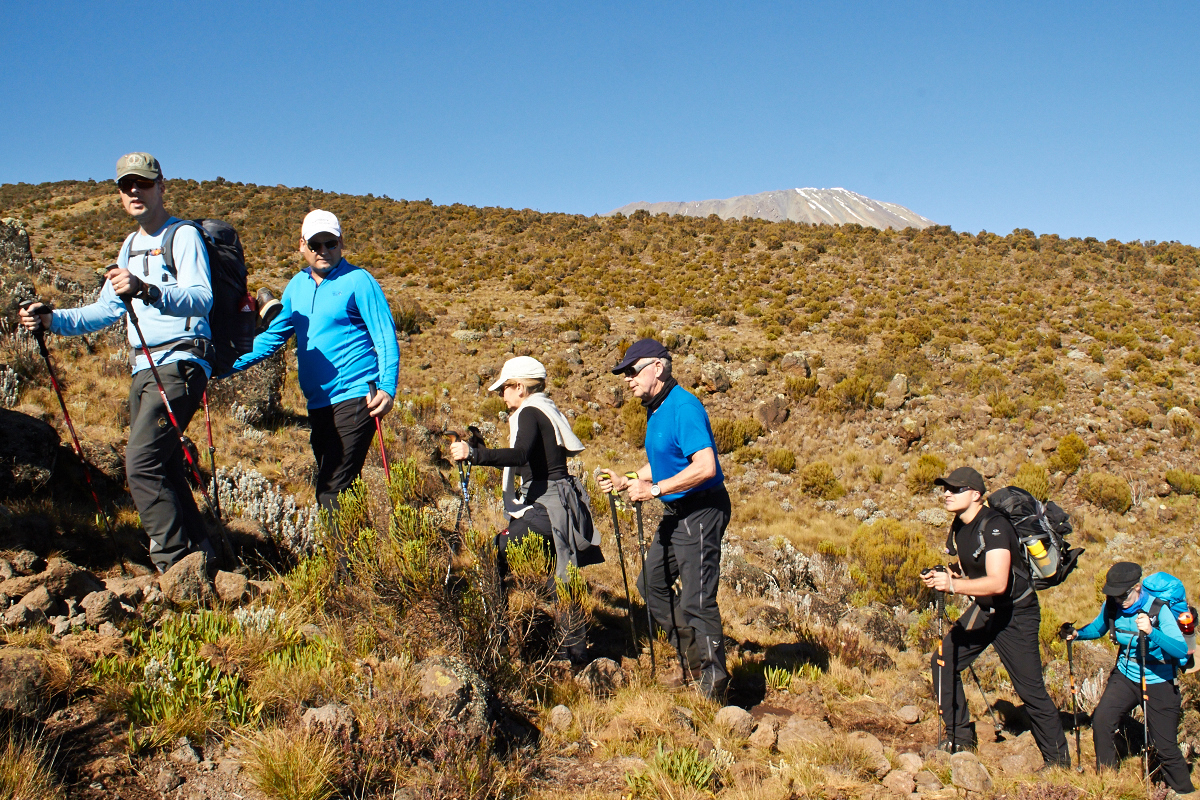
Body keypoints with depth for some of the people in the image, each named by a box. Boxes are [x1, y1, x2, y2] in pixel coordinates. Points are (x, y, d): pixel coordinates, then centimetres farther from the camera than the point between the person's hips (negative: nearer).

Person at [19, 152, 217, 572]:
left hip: (179, 363, -9)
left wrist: (145, 289, -40)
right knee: (164, 470, 9)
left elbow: (201, 298, -23)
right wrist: (52, 319, 7)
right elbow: (106, 310, 22)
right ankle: (200, 557, 19)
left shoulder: (184, 236, -6)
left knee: (141, 462, -20)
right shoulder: (130, 246, 22)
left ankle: (175, 564, -14)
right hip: (143, 369, 9)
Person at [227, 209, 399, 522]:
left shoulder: (358, 281, -4)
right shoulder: (297, 285, 15)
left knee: (331, 492, -15)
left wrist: (387, 387, -21)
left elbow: (385, 337, -8)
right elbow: (272, 336, 22)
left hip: (355, 399, -8)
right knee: (329, 487, 11)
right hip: (317, 403, 8)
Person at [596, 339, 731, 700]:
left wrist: (654, 490, -24)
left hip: (701, 512, -11)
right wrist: (625, 482, 10)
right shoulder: (655, 409, 11)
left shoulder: (684, 406, -20)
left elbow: (705, 467, -29)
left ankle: (714, 684, 7)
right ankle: (692, 662, 29)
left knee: (696, 600, -8)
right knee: (652, 584, 17)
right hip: (675, 513, 11)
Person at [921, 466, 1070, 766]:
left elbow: (997, 583, -34)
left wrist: (953, 585, -38)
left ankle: (1058, 761, 11)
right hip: (983, 609, 9)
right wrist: (942, 577, -3)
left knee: (1030, 690, -5)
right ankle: (960, 738, 14)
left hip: (1016, 613, -9)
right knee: (943, 662, 3)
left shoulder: (994, 527, -24)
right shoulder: (959, 527, 3)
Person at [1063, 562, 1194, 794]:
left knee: (1166, 747, -3)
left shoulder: (1158, 609, -22)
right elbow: (1097, 628, 12)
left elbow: (1182, 650, -32)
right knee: (1101, 720, -15)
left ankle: (1185, 792, 23)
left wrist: (1151, 632, -48)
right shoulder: (1111, 606, -8)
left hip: (1159, 683, -4)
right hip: (1125, 676, 4)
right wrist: (1077, 633, -9)